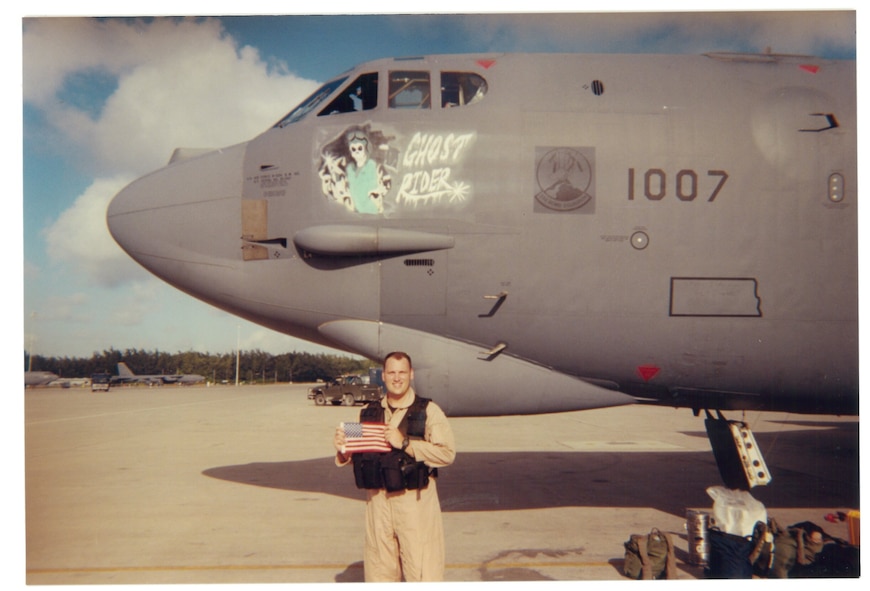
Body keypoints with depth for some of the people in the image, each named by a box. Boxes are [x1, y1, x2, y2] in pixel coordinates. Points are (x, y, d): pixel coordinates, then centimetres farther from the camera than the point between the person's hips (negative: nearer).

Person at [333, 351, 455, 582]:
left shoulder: (428, 411, -2)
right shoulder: (370, 413, 11)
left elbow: (447, 453, -12)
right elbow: (357, 455, 16)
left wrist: (406, 443, -18)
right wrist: (343, 449, -5)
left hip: (415, 502, -4)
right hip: (377, 502, 4)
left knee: (422, 572, -1)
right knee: (379, 570, 12)